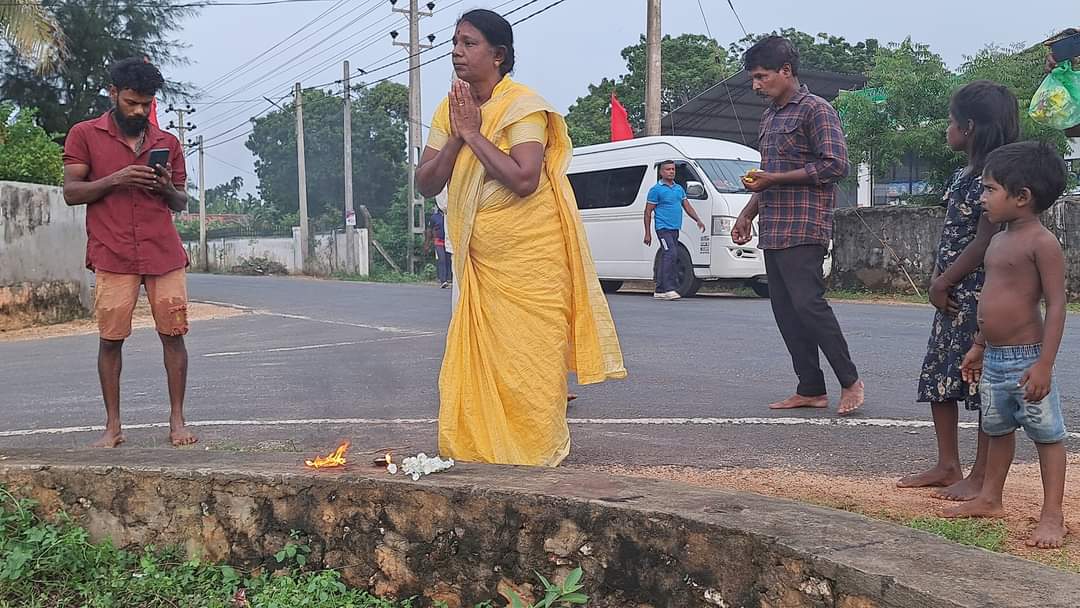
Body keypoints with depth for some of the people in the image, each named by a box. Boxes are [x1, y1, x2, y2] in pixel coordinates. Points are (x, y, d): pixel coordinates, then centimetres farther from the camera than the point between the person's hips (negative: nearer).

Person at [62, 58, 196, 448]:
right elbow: (71, 193, 2)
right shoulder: (85, 135, 7)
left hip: (165, 254, 2)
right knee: (110, 338, -1)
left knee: (173, 334, -1)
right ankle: (112, 426, 9)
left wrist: (166, 187, -4)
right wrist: (115, 180, -13)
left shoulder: (167, 143, 15)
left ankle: (177, 420, 8)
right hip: (112, 255, -2)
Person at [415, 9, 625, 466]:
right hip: (479, 258, 7)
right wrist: (456, 137, -11)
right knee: (477, 357, 9)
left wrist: (474, 133, -19)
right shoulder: (450, 110, 9)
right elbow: (425, 184, 2)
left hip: (529, 256, -7)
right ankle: (478, 448, 21)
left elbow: (524, 180, -26)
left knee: (528, 359, -2)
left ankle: (538, 451, 10)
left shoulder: (522, 106, -12)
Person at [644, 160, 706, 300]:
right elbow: (648, 212, -3)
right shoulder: (656, 190, -3)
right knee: (671, 254, -20)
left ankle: (660, 291, 13)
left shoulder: (679, 188, 17)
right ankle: (669, 288, -22)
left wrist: (698, 220, 8)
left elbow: (687, 206, 22)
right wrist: (647, 233, -7)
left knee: (666, 258, 9)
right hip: (663, 228, -7)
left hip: (675, 229, 7)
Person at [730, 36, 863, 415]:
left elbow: (835, 166, -15)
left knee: (807, 303, -13)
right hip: (773, 230, 9)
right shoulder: (769, 116, 20)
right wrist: (748, 213, 20)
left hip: (803, 228, -9)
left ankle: (850, 380, 0)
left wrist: (775, 179, -16)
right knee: (785, 311, 6)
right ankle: (810, 390, 11)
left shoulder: (816, 110, -6)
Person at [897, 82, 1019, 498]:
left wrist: (943, 283, -13)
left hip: (981, 299, -10)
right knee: (938, 377, 13)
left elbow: (984, 243, -19)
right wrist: (938, 280, 4)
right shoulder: (963, 175, 13)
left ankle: (981, 477, 9)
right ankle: (947, 466, 23)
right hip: (952, 298, 10)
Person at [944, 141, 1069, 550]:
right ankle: (990, 499, 33)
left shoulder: (1042, 242, -16)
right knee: (997, 430, 20)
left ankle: (1052, 517, 8)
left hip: (1026, 358, -9)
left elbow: (1056, 304, -19)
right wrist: (979, 346, 22)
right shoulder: (998, 240, 11)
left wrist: (1044, 364, -22)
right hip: (993, 358, 9)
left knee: (1047, 434, 2)